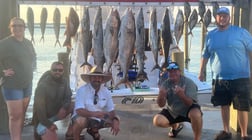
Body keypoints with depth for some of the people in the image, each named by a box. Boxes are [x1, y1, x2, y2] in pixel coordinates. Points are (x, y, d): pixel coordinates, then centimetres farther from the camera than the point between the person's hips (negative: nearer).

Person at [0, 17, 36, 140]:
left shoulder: (28, 43, 9)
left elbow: (33, 58, 25)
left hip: (27, 84, 7)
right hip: (12, 86, -6)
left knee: (22, 114, 14)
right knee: (15, 116, -4)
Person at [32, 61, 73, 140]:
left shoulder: (64, 82, -4)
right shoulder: (43, 85, -21)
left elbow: (68, 98, -2)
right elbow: (39, 107, -23)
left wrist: (64, 108, -25)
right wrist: (47, 124, -26)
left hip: (57, 112, 7)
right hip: (43, 118, -7)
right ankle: (40, 133, 3)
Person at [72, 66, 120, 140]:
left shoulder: (106, 91, -5)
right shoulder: (82, 90, -18)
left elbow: (111, 110, -6)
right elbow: (79, 110, -28)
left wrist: (115, 121, -28)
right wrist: (94, 113, -47)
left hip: (99, 118, 5)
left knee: (116, 120, -12)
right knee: (80, 121, -37)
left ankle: (94, 130, 14)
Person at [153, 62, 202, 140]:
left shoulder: (188, 83, -20)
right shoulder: (165, 84, -10)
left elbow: (190, 103, -28)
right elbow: (161, 105, -14)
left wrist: (182, 95, -49)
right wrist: (161, 95, -37)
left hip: (188, 110, -4)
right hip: (172, 112, 5)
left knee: (196, 114, -37)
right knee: (157, 121, -16)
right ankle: (175, 126, 18)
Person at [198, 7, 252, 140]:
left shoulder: (241, 32, -4)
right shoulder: (211, 35, 8)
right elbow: (205, 55, 14)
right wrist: (201, 72, 13)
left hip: (239, 77, -4)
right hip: (219, 78, 4)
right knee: (224, 105, 15)